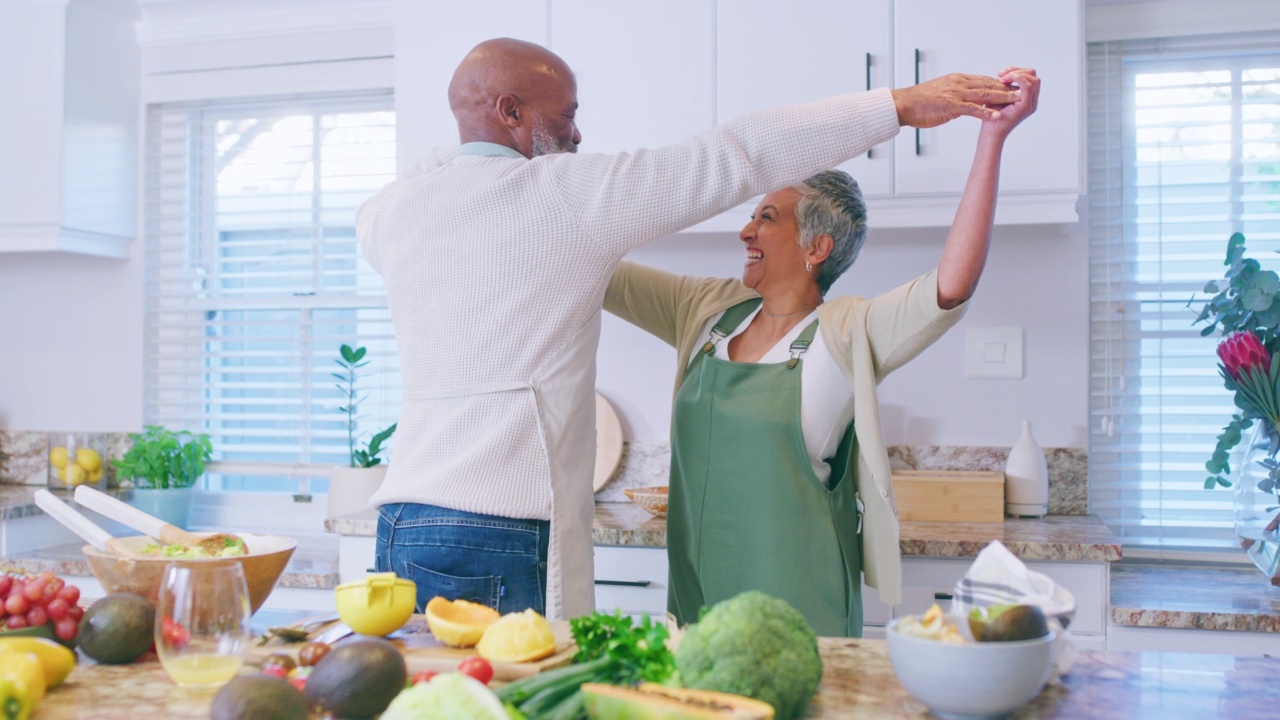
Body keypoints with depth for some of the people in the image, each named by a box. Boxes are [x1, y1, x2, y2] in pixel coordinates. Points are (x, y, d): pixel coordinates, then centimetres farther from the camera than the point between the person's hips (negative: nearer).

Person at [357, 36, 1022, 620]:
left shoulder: (393, 211, 11)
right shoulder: (567, 191, -6)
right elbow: (737, 156, -6)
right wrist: (901, 104, -2)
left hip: (401, 525, 7)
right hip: (500, 537, -7)